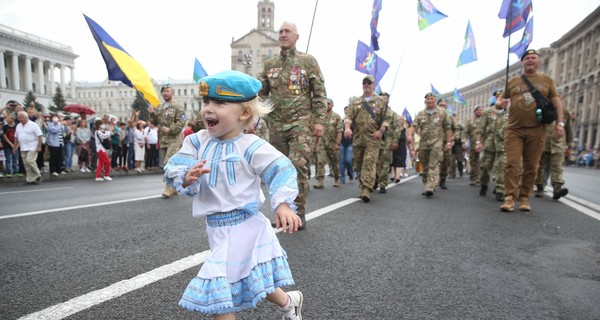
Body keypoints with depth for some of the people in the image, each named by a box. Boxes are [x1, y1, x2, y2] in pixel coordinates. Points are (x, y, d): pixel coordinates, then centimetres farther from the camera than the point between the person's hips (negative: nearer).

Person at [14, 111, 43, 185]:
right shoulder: (18, 126, 13)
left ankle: (38, 176, -3)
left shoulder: (33, 125, -7)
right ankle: (30, 180, 11)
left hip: (32, 148, -7)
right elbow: (16, 137, 20)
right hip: (23, 149, 7)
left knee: (30, 161, -18)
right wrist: (15, 147, 18)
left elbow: (39, 136, -12)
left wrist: (39, 146, -17)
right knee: (26, 164, 6)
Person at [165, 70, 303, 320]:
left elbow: (282, 170, -18)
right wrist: (187, 178, -27)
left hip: (242, 227, -7)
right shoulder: (197, 142, -1)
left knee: (218, 290, 0)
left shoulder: (251, 147, -17)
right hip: (217, 228, 7)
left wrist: (282, 204, -32)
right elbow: (173, 170, -4)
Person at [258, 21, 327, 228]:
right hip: (276, 124, 4)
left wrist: (319, 120, -8)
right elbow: (260, 94, 14)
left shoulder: (308, 61, 4)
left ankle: (299, 211, 1)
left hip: (301, 123, -4)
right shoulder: (269, 65, 13)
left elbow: (320, 93, 0)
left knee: (298, 165, -13)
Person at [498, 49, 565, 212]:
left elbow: (556, 101, 10)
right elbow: (502, 100, 17)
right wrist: (501, 103, -9)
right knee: (512, 164, -10)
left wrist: (560, 123, -1)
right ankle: (509, 197, -10)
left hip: (537, 130, 1)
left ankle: (524, 198, 10)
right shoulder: (513, 81, 14)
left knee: (531, 166, 3)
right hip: (514, 129, 0)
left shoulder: (546, 80, 14)